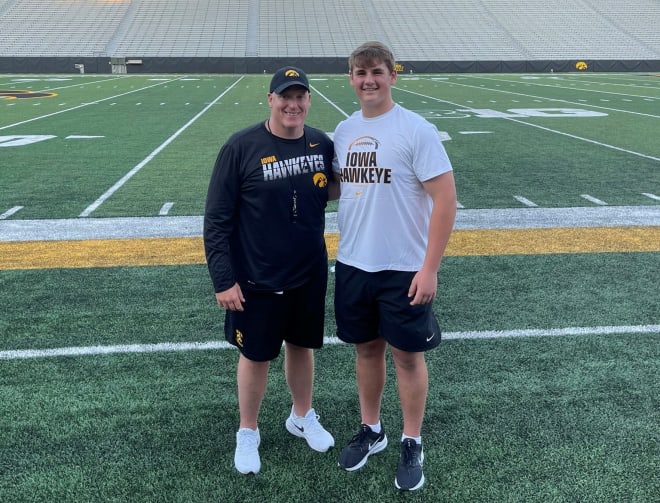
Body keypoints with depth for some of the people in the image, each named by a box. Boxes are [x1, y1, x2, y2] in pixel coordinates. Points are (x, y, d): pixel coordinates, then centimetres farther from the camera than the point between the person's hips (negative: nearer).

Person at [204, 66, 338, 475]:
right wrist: (223, 279, -15)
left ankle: (302, 416, 43)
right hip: (256, 279, -4)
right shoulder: (241, 147, -15)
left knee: (302, 345, 20)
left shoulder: (323, 144, -3)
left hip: (311, 274, 4)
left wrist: (339, 184, -5)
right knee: (256, 355, 12)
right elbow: (217, 219, -13)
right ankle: (248, 432, 34)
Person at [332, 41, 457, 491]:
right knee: (367, 348, 16)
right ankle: (371, 430, 36)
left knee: (407, 354, 7)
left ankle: (412, 445, 26)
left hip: (403, 269, -5)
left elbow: (445, 199, -14)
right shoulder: (344, 130, 6)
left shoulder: (416, 129, -12)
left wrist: (429, 268, -16)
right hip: (353, 265, 5)